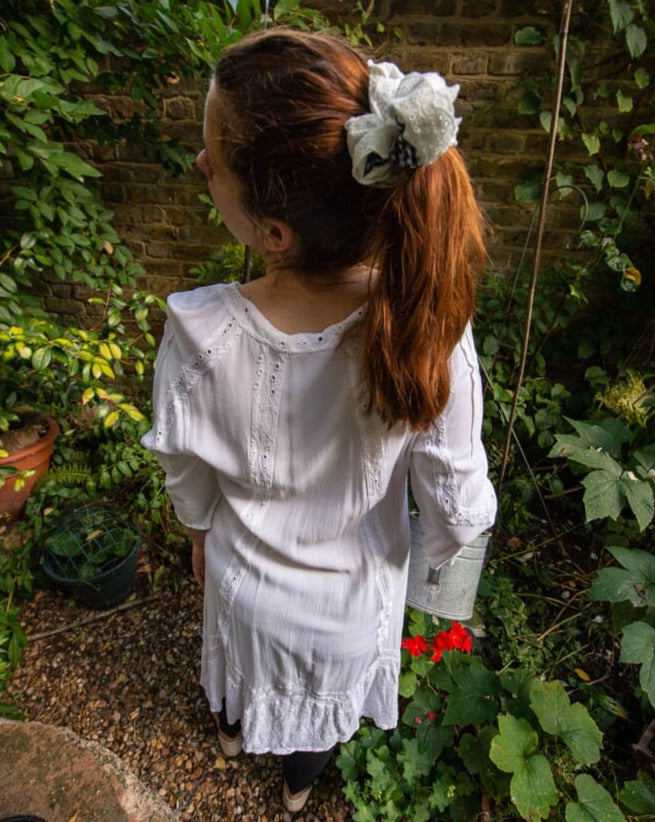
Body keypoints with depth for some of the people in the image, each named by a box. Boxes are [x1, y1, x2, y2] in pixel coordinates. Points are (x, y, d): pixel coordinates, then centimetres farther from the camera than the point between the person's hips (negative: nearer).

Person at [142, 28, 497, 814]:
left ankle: (232, 729, 73)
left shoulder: (199, 335, -34)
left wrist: (202, 532, 8)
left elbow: (189, 480, -15)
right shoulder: (429, 332, -35)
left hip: (244, 581, 1)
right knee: (320, 696, 35)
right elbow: (456, 511, -21)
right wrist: (443, 541, 3)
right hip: (351, 598, 0)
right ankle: (299, 782, 68)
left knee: (243, 664, 37)